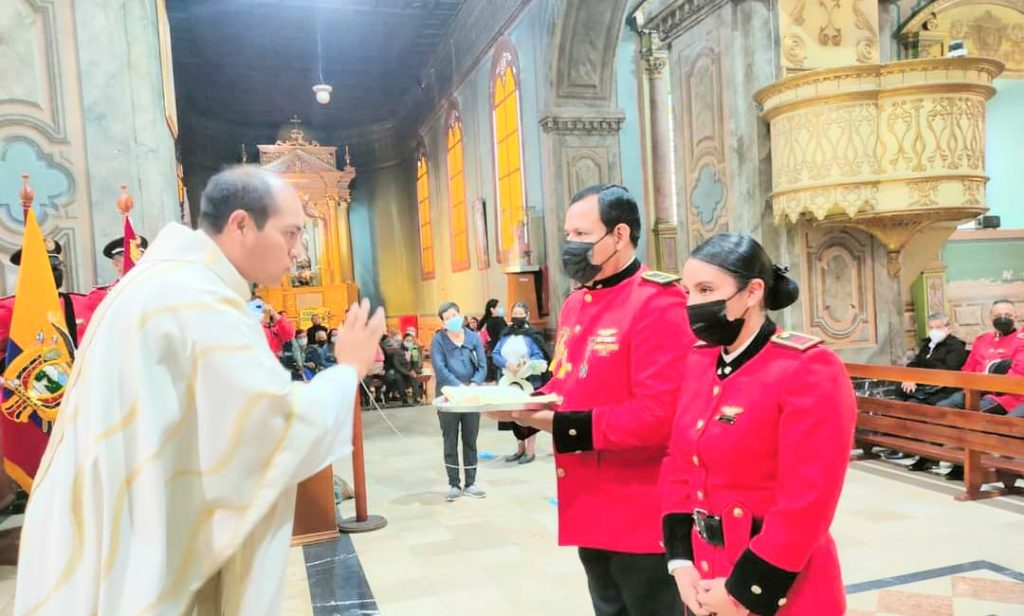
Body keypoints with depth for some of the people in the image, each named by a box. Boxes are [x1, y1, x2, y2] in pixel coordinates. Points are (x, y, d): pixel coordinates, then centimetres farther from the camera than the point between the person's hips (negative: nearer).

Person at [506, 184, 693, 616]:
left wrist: (561, 425, -24)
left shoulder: (659, 304, -19)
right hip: (592, 507, 9)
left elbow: (659, 416, -26)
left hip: (643, 515, -9)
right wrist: (524, 404, -3)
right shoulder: (574, 305, 9)